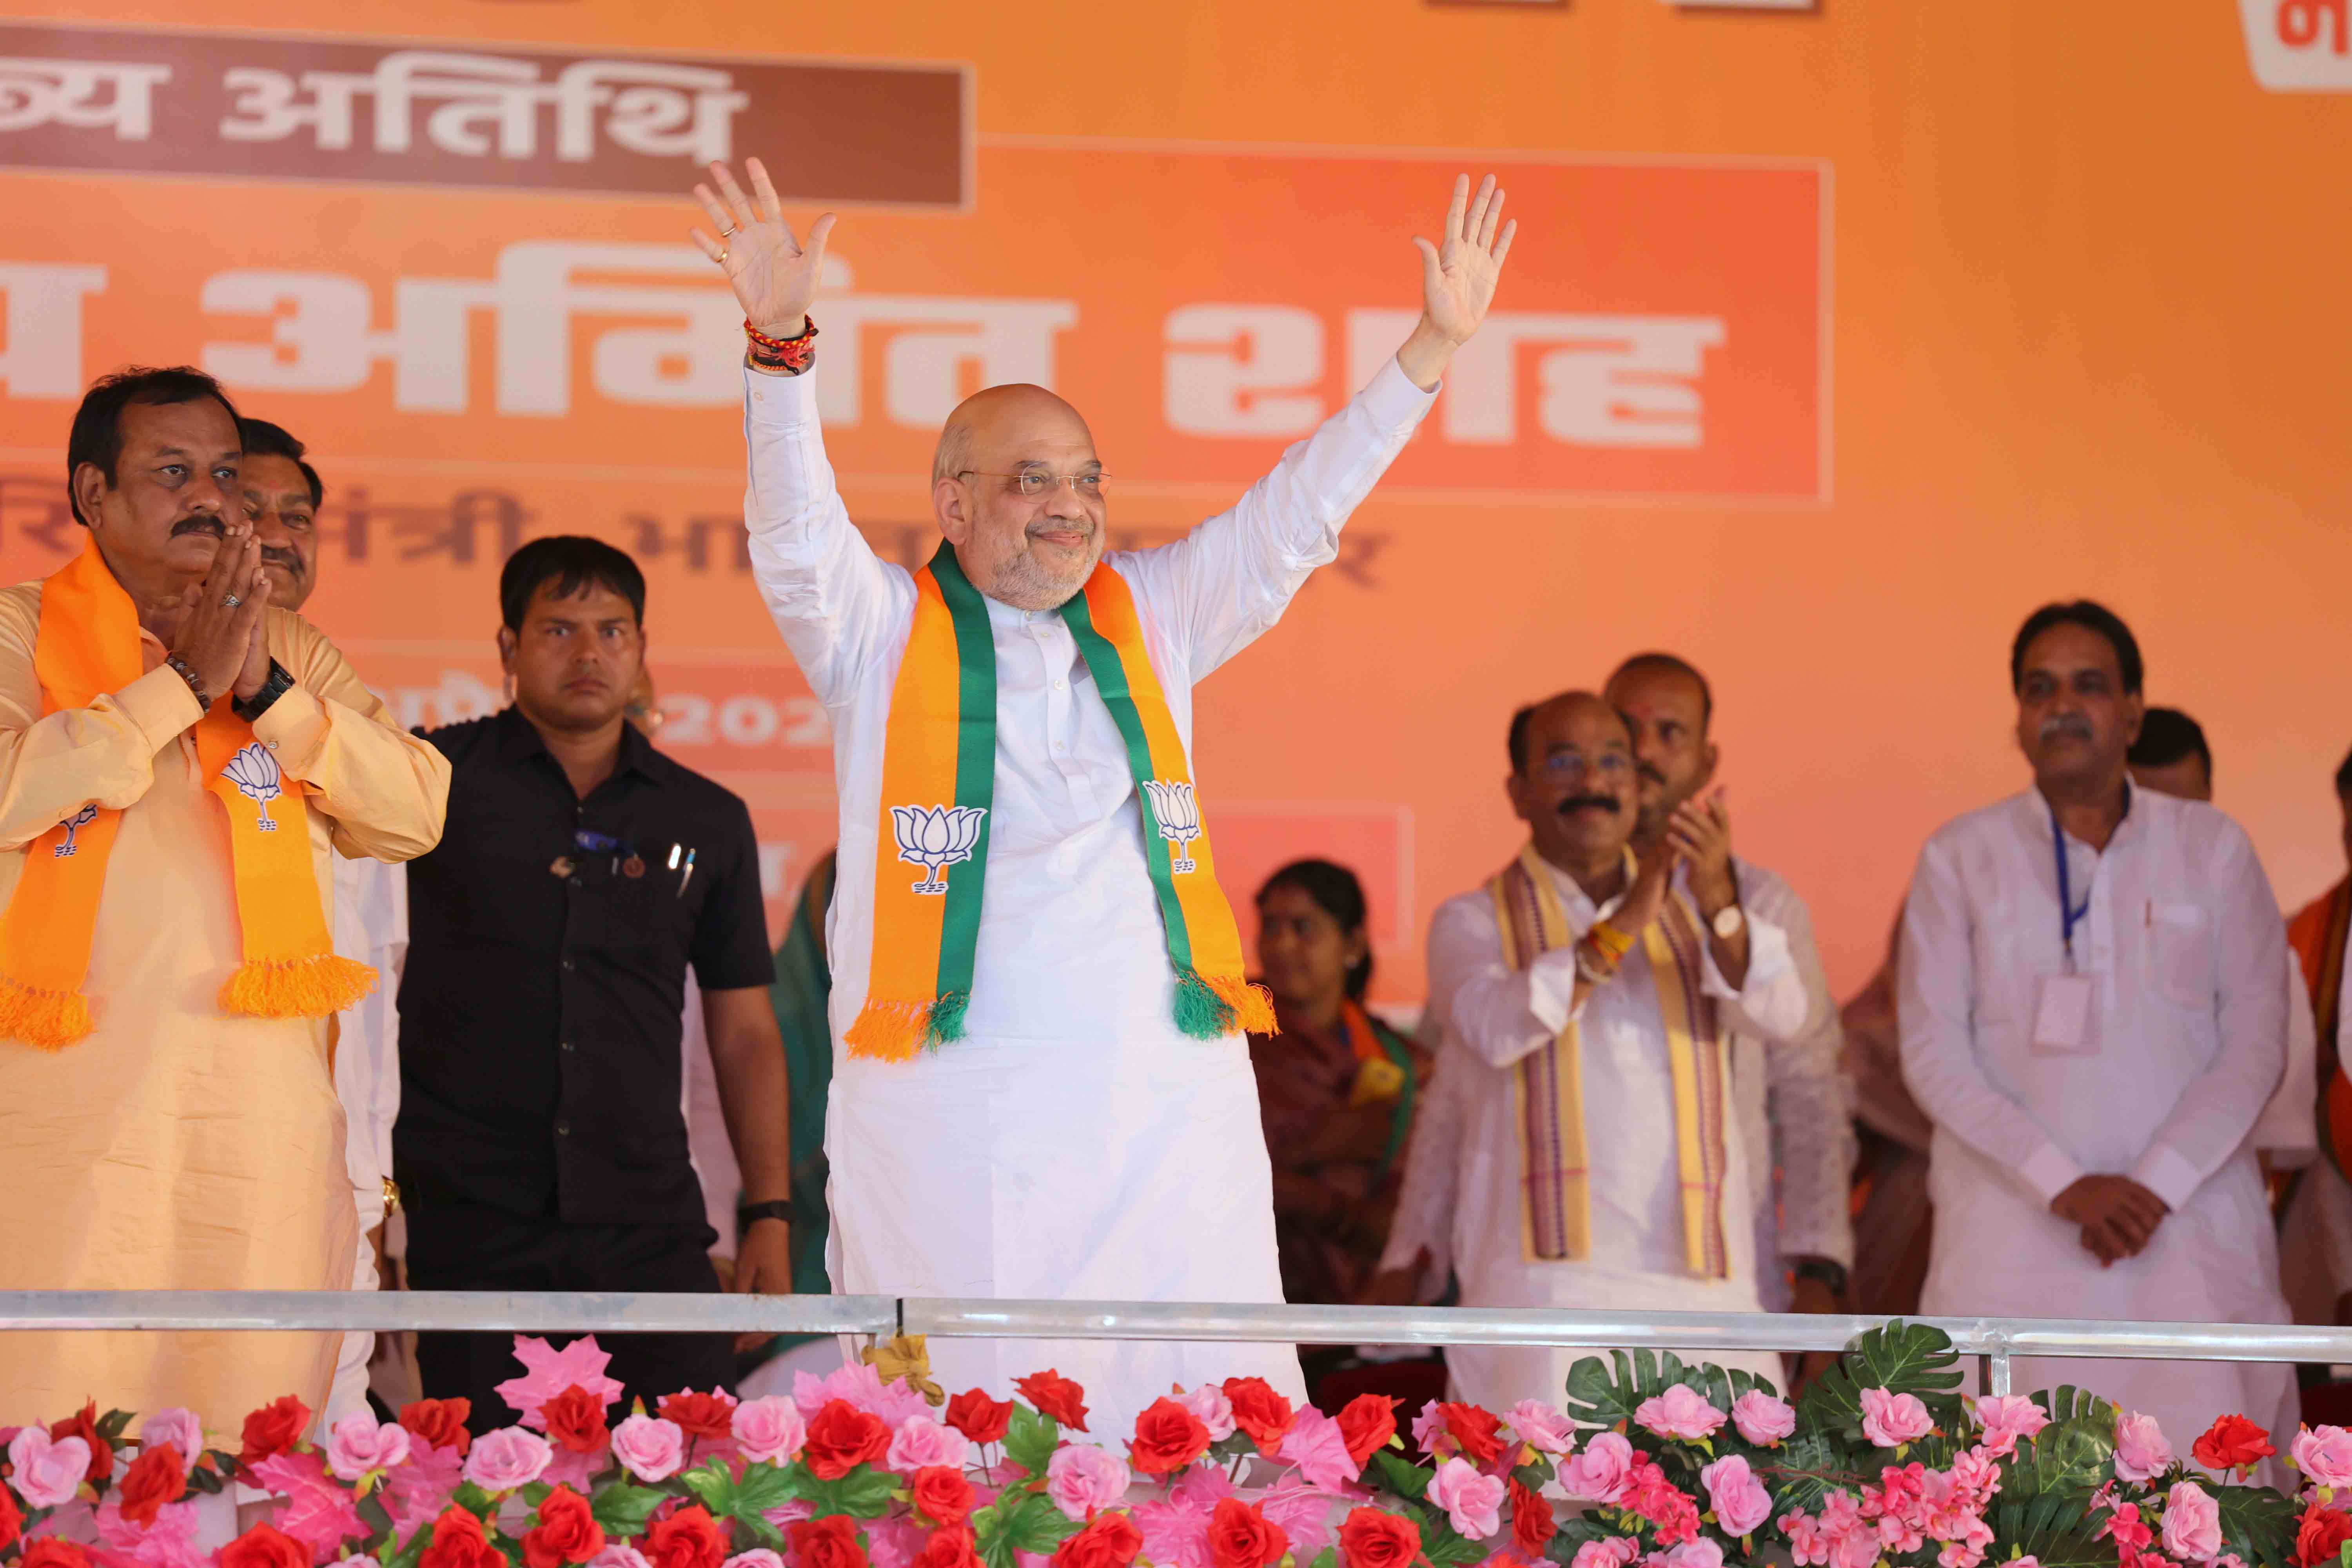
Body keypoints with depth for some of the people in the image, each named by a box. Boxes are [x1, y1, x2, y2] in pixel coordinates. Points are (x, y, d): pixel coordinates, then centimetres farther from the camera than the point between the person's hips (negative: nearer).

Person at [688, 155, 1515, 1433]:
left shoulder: (1151, 620, 17)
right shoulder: (882, 635, 7)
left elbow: (1293, 519, 15)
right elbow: (796, 532, -8)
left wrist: (1431, 352, 8)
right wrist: (780, 345, -24)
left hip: (1169, 1104, 3)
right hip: (950, 1121, -3)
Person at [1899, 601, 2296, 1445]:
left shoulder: (2213, 848, 9)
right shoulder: (1961, 859, 7)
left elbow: (2258, 1039, 4)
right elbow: (1933, 1053, 1)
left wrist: (2158, 1185, -9)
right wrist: (2064, 1185, -10)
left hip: (2190, 1223, 1)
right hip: (2013, 1235, -1)